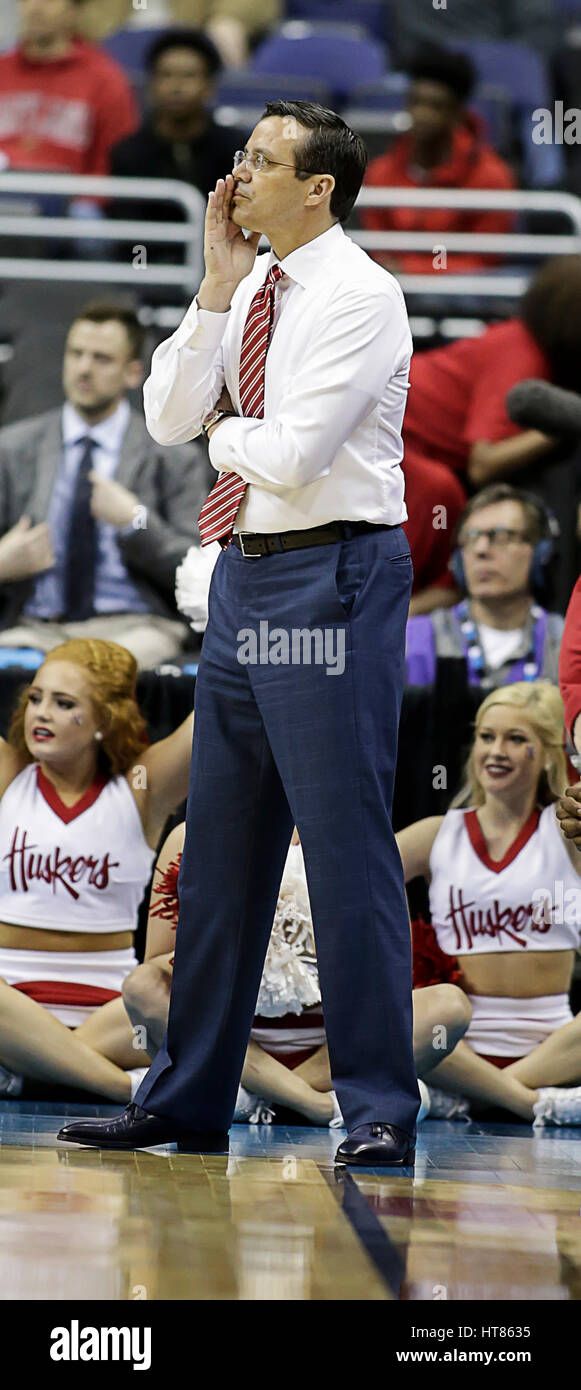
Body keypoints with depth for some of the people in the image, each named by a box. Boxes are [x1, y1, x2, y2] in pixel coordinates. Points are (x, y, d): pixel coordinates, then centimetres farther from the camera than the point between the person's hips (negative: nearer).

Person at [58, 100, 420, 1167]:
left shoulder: (361, 298, -12)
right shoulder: (250, 292, 12)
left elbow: (293, 454, -20)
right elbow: (169, 417, 5)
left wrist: (224, 431, 1)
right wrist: (217, 292, -2)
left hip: (330, 576, -8)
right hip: (245, 571, 8)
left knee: (346, 843, -6)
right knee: (221, 844, 12)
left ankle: (379, 1111, 0)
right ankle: (187, 1101, 20)